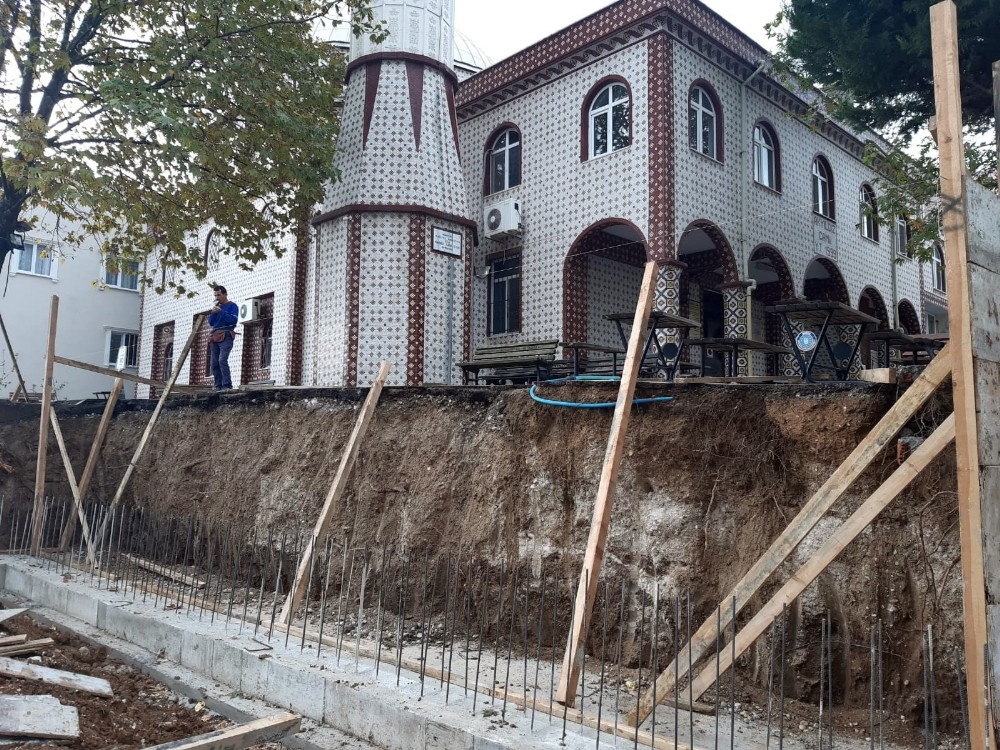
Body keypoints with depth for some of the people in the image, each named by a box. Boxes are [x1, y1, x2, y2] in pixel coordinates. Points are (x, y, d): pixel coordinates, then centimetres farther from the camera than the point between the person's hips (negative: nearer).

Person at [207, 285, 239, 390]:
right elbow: (210, 322, 17)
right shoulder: (217, 306, 22)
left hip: (225, 337, -7)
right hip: (214, 337, 7)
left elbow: (233, 320, -11)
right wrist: (213, 312, 1)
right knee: (214, 363, 0)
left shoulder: (232, 306, 5)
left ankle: (227, 385, -23)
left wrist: (221, 312, -15)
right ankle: (218, 386, 3)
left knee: (222, 360, -22)